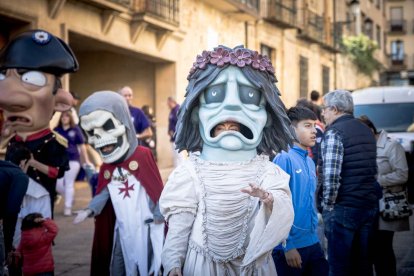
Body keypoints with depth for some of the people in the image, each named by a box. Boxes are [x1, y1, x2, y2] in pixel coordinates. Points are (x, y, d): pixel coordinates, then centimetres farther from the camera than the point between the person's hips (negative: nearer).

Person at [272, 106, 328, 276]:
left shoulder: (310, 162, 11)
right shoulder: (284, 158, -13)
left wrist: (314, 236, 13)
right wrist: (287, 245, -19)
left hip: (312, 243, 7)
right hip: (291, 244, -7)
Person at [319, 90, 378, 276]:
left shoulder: (334, 132, -11)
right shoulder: (366, 130, 14)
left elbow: (331, 176, -19)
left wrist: (328, 205, -9)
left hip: (343, 207, -8)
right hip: (370, 205, 8)